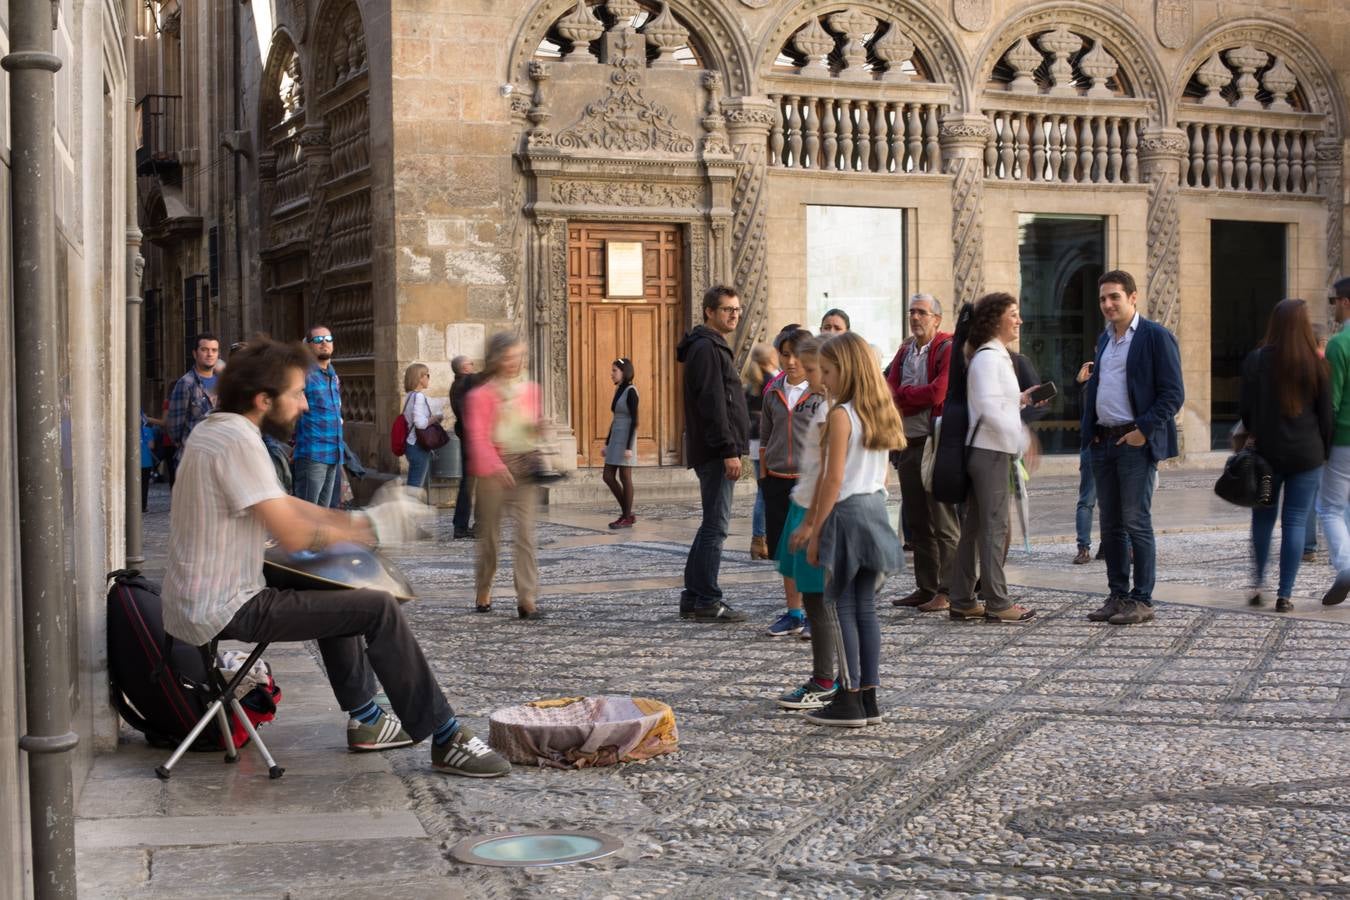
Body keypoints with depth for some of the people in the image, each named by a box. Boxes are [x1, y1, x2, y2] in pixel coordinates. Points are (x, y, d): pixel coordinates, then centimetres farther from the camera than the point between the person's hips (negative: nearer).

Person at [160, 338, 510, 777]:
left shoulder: (213, 430, 12)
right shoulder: (238, 440, -19)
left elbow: (283, 506, 17)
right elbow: (295, 535, -22)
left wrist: (359, 520, 7)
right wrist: (371, 528, -7)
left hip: (198, 603, 11)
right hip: (226, 611, -11)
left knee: (336, 596, 28)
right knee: (380, 609, -12)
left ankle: (364, 719, 29)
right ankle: (447, 740, -5)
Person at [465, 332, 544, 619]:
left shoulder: (529, 390, 11)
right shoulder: (481, 395, -3)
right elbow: (478, 436, -9)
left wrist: (538, 428, -1)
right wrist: (497, 466, -21)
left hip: (525, 466, 3)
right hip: (494, 468, -3)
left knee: (526, 531, -8)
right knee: (490, 533, 8)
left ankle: (527, 598, -11)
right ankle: (483, 593, 26)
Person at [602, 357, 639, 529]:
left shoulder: (631, 391, -11)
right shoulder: (618, 391, 14)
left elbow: (634, 421, -16)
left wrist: (629, 447, -21)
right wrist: (607, 443, 18)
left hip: (625, 439, -9)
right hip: (615, 439, 9)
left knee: (625, 478, -3)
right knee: (608, 477, 6)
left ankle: (627, 517, 4)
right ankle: (626, 513, 14)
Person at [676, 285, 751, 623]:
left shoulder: (715, 347, 21)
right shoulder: (706, 348, -12)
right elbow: (712, 403, -20)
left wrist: (733, 448, 20)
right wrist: (729, 450, -22)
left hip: (716, 453, 11)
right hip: (716, 452, -11)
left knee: (713, 525, 14)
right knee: (716, 526, -7)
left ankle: (693, 597, 19)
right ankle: (707, 602, -3)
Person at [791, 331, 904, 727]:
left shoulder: (841, 415, -13)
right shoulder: (881, 412, 11)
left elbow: (834, 479, -17)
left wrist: (814, 531, -11)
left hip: (847, 513, -8)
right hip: (877, 510, 8)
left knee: (844, 608, -1)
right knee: (865, 608, 10)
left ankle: (849, 702, 1)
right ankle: (869, 698, 13)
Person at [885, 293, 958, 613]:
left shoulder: (948, 349, -6)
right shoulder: (905, 351, 16)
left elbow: (938, 392, -17)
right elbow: (889, 394, 8)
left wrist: (903, 393, -3)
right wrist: (918, 398, -9)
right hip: (908, 443, 8)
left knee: (943, 522, -5)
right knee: (916, 522, 10)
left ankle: (948, 592, -2)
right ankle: (926, 588, 17)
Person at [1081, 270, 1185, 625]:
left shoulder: (1156, 337, -6)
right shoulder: (1105, 339, 18)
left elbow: (1173, 393, -11)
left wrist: (1144, 430, -16)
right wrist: (1090, 431, 11)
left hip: (1136, 442, -7)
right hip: (1103, 442, 7)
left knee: (1136, 522, -6)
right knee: (1110, 524, 9)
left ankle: (1142, 601, 0)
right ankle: (1117, 595, 16)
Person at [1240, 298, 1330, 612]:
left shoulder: (1257, 360, -5)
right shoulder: (1316, 364, -5)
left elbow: (1245, 406, 0)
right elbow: (1326, 412, 0)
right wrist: (1323, 450, 12)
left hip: (1267, 451, 0)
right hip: (1306, 454, 0)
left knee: (1263, 518, 15)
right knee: (1295, 521, 3)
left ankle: (1259, 584, 12)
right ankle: (1285, 594, 3)